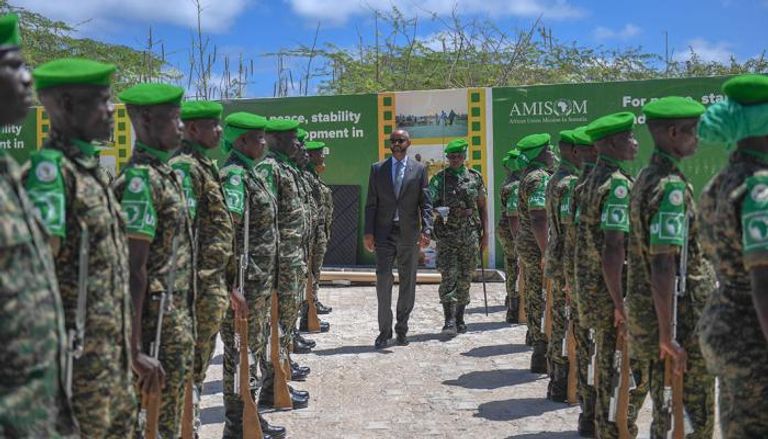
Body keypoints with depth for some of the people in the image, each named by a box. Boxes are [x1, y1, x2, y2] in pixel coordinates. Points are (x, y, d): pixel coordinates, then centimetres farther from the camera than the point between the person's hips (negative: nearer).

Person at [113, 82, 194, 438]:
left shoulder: (165, 173, 11)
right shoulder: (141, 179, -18)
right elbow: (133, 270, -22)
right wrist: (135, 349, -23)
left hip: (177, 319, 9)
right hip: (158, 325, -9)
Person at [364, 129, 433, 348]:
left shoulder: (419, 169, 6)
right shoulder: (377, 169, 8)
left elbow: (425, 204, 3)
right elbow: (371, 203, 6)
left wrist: (426, 230, -10)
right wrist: (368, 232, -3)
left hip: (409, 233, 0)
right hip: (384, 232, 0)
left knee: (408, 282, 7)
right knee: (383, 280, -6)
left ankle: (402, 329, 19)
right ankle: (384, 331, 3)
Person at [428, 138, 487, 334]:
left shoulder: (475, 177, 7)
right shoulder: (439, 178, 2)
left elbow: (482, 207, 10)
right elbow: (428, 203, -4)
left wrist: (485, 233, 5)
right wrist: (441, 211, -26)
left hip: (470, 235, 2)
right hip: (447, 235, -2)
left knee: (465, 278, 7)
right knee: (449, 277, -9)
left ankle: (460, 319, 18)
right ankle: (449, 320, -8)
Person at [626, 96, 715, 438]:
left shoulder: (644, 179, 10)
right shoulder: (672, 187, -20)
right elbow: (663, 267, -25)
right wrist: (667, 335, -23)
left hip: (644, 310, 9)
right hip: (682, 319, -9)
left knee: (662, 404, 19)